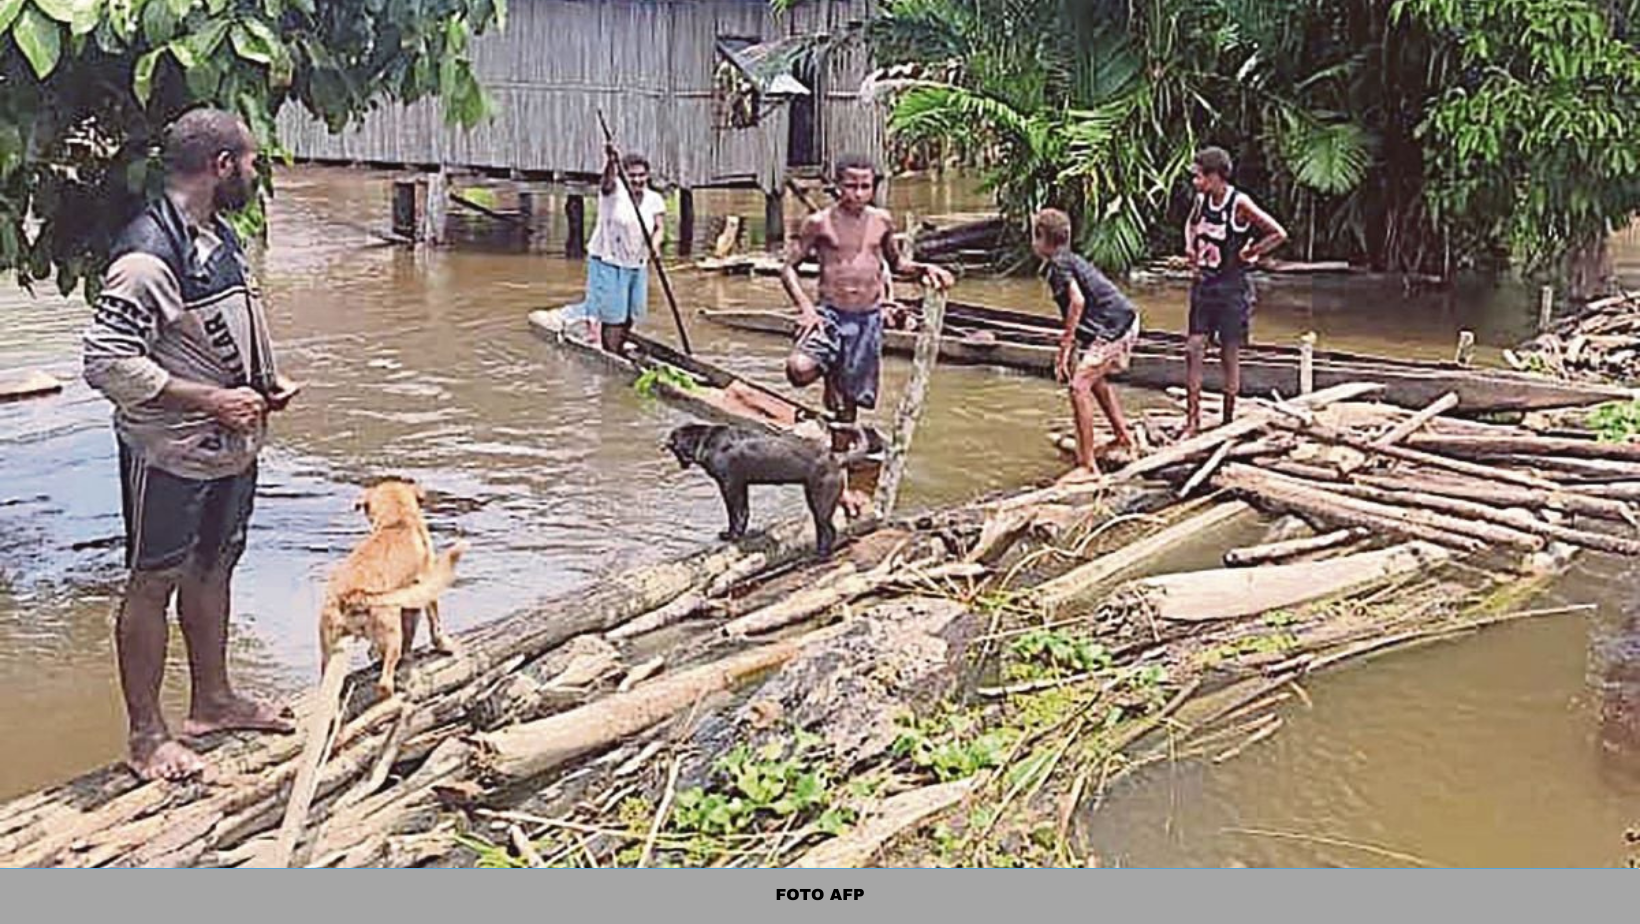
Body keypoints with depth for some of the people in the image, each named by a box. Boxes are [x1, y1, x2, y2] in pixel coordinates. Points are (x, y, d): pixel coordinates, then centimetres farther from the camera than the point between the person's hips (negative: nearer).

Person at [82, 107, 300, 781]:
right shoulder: (149, 255, -21)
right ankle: (146, 736, 14)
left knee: (212, 570, 20)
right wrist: (211, 401, -23)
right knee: (153, 584, 3)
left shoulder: (218, 236, 8)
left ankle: (212, 701, 35)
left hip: (230, 447, 9)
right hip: (170, 454, -9)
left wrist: (266, 385, 5)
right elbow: (106, 361, -24)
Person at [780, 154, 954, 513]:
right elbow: (788, 267, -3)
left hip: (868, 318, 3)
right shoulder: (819, 223, -4)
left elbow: (895, 263, 23)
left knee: (847, 402, 8)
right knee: (799, 370, -32)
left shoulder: (882, 221, 8)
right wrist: (805, 307, -18)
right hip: (830, 313, -3)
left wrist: (924, 270, 3)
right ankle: (830, 373, 6)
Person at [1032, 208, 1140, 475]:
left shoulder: (1059, 263, -9)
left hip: (1112, 329, -10)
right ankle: (1123, 438, 43)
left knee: (1079, 386, -13)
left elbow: (1077, 301, -22)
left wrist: (1065, 347, -22)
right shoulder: (1072, 258, 20)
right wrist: (1070, 346, 25)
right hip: (1127, 321, 10)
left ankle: (1088, 465, -16)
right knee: (1096, 379, 29)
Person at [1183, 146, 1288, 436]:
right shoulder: (1201, 200, 3)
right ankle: (1192, 421, 4)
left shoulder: (1239, 204, -15)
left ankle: (1228, 420, 14)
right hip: (1203, 284, 6)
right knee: (1193, 350, 0)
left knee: (1229, 355, 3)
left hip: (1231, 287, -6)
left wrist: (1248, 254, -10)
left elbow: (1279, 234, -16)